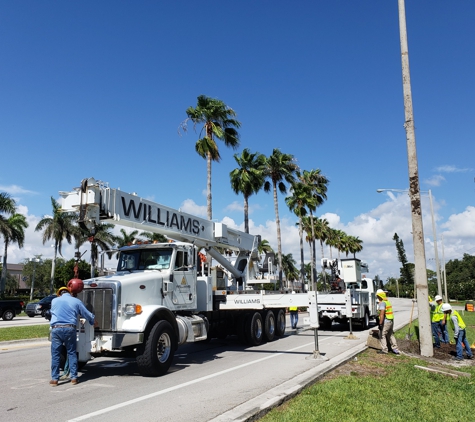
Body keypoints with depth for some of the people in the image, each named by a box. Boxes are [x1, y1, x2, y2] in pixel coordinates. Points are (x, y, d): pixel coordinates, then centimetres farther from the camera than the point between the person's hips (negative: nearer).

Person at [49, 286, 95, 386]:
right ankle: (74, 377, 11)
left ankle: (54, 379, 7)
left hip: (56, 328, 0)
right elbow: (88, 315, 14)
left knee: (55, 354, 6)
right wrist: (93, 322, 34)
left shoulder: (54, 300, 15)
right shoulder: (76, 301, 11)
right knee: (72, 353, 9)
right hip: (70, 328, 0)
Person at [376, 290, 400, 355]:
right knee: (390, 335, 19)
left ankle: (384, 350, 2)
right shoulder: (388, 302, 14)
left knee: (382, 335, 1)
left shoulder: (382, 303, -16)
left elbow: (382, 314, -24)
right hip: (391, 321, 9)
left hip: (386, 321, -9)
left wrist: (380, 324, -24)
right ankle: (395, 349, 21)